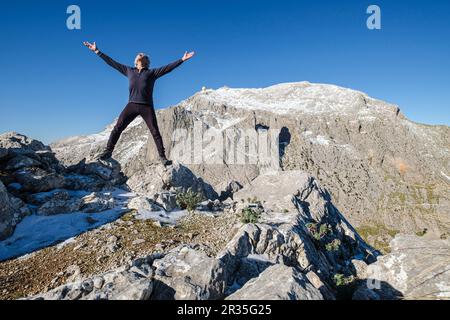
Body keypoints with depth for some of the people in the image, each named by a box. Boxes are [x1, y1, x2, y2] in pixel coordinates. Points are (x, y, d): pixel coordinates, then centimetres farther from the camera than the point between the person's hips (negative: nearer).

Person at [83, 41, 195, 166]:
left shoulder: (152, 72, 13)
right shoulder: (129, 71, 21)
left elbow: (168, 67, 5)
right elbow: (112, 62, 23)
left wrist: (182, 59, -4)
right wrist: (97, 51, 23)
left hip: (147, 107, -2)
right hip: (131, 105, 2)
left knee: (155, 132, -5)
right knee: (117, 128, -7)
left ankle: (162, 157, -2)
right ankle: (108, 151, 1)